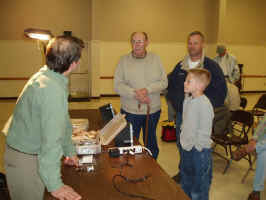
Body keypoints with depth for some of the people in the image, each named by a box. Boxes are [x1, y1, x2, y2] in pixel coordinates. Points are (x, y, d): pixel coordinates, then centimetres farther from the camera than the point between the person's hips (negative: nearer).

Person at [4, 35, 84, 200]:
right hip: (25, 160, -8)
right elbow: (51, 140, -31)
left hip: (34, 151, 8)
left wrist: (69, 151, 18)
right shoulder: (53, 90, -32)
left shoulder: (46, 76, -1)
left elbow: (61, 121, 9)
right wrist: (55, 185, -24)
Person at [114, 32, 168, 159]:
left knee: (151, 143, 18)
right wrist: (135, 94, -22)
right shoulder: (124, 60, -2)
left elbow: (164, 82, -3)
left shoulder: (155, 59, 2)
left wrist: (148, 89, -19)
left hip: (153, 110, 2)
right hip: (130, 111, -1)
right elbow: (118, 85, -9)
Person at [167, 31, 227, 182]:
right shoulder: (180, 66, 6)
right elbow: (170, 85, 17)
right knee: (181, 146, 17)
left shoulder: (212, 66, -8)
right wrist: (176, 102, 3)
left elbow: (221, 91, -10)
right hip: (181, 114, 5)